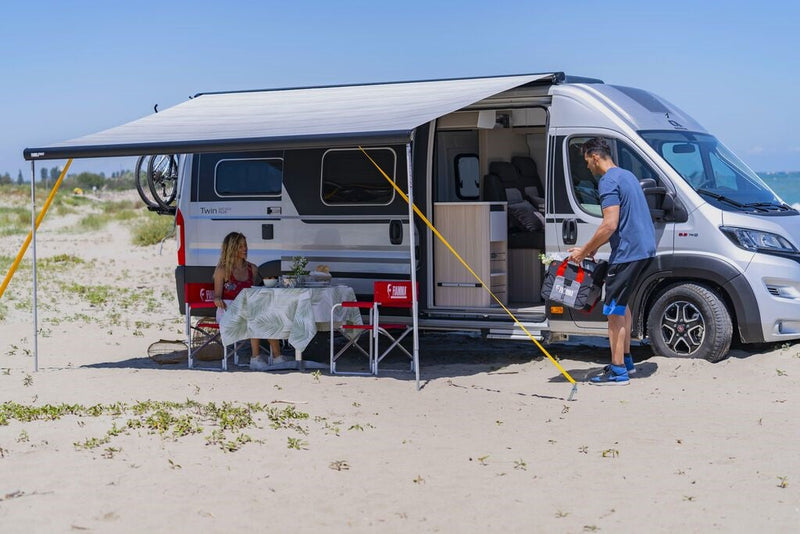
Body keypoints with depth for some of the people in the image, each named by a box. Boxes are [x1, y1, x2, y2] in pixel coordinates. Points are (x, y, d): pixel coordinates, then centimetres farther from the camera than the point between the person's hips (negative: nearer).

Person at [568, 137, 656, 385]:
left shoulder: (608, 182, -14)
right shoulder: (626, 175, 18)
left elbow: (610, 225, -22)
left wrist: (585, 250, -12)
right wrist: (594, 247, 18)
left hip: (628, 252, -10)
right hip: (644, 248, 10)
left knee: (614, 310, -5)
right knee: (621, 304, 22)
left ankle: (618, 371, -4)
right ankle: (626, 360, 28)